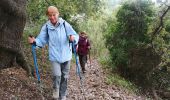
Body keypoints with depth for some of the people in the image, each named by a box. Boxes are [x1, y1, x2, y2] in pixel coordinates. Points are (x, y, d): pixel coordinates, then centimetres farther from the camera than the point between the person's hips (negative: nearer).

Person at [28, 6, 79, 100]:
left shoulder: (65, 24, -9)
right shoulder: (46, 27, -6)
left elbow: (76, 36, -8)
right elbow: (42, 40, -3)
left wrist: (73, 38, -30)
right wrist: (34, 41, -23)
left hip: (66, 55, 1)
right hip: (54, 56, -1)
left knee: (64, 76, 13)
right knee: (57, 75, -16)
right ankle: (56, 88, 19)